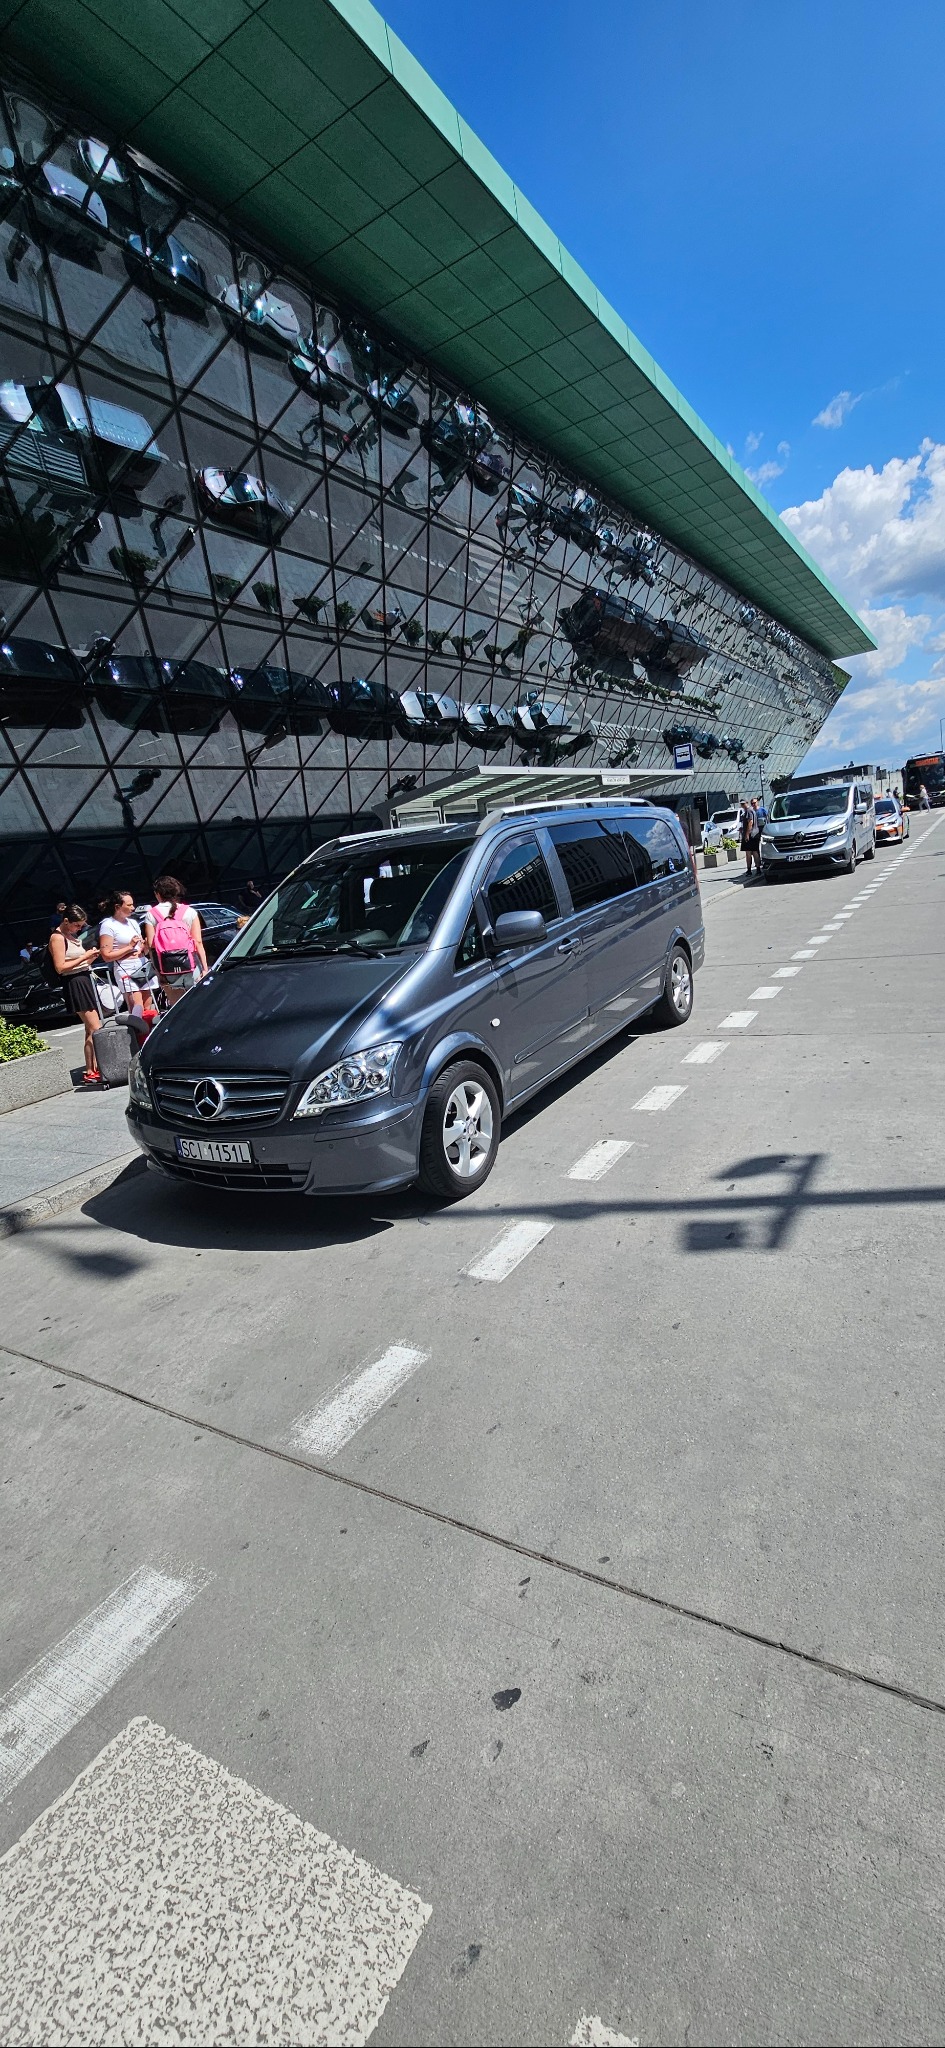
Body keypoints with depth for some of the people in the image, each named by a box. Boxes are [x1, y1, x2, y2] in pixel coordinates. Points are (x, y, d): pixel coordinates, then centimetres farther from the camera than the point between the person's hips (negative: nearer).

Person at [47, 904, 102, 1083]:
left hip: (85, 981, 9)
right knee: (95, 1029, -12)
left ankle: (94, 1067, 14)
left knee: (91, 1030, 10)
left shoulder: (72, 936, 18)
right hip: (74, 984, -9)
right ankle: (91, 1072, -11)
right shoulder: (57, 937, -8)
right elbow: (60, 967, -15)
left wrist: (90, 957, 5)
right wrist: (84, 957, -14)